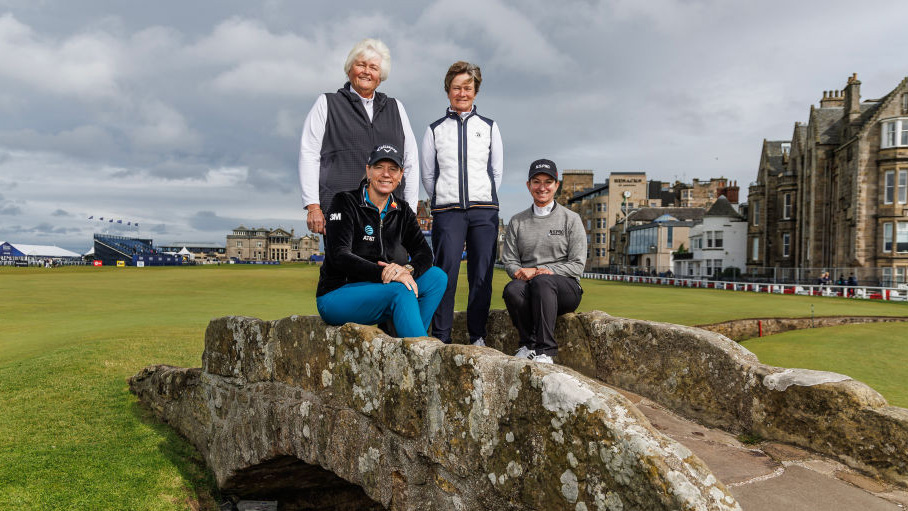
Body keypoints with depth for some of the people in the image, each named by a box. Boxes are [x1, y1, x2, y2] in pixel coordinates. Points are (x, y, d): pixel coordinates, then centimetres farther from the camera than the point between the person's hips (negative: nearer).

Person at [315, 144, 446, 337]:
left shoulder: (402, 211, 10)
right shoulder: (345, 203, -6)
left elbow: (424, 253, -2)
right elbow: (339, 256, -19)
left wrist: (408, 269, -26)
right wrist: (382, 273, -32)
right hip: (335, 296, -6)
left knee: (437, 276, -15)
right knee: (401, 291, -31)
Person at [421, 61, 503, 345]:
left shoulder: (489, 127, 15)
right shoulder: (435, 130, 12)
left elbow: (497, 171, 16)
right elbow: (427, 175, 14)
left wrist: (483, 202, 12)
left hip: (484, 210, 1)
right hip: (446, 211, -1)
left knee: (482, 275, -2)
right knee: (446, 272, -10)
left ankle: (478, 336, 7)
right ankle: (441, 337, -5)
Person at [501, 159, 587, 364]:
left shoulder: (571, 219, 8)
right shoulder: (517, 222, 17)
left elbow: (577, 265, 1)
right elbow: (509, 260, 12)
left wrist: (541, 271, -12)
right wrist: (522, 272, -12)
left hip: (565, 288, -2)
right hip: (529, 286, 2)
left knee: (542, 281, -37)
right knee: (512, 289, -33)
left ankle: (544, 350, -35)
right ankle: (528, 343, -18)